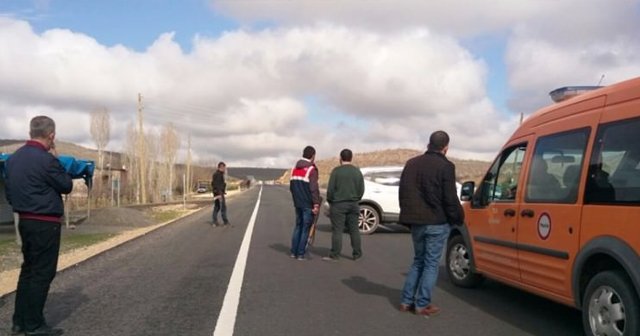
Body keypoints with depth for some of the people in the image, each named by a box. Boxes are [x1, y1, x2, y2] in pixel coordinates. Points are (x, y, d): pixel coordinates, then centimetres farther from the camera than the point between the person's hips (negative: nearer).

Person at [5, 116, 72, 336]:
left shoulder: (13, 158, 9)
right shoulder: (46, 159, -18)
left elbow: (9, 192, 15)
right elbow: (66, 186, -7)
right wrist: (56, 160, -1)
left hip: (25, 220, 9)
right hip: (45, 223, -9)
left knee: (28, 270, 16)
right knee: (42, 273, 0)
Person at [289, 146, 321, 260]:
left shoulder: (295, 169, 12)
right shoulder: (312, 170, -14)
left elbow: (291, 186, 17)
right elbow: (314, 189, -19)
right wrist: (316, 204, -18)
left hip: (298, 203, 7)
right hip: (308, 204, -7)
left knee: (298, 226, 16)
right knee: (305, 228, 0)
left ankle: (293, 252, 17)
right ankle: (300, 254, 1)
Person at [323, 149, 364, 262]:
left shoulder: (336, 171, -9)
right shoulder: (357, 171, 5)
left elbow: (330, 189, -10)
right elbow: (361, 189, 7)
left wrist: (330, 201, 5)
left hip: (338, 204, -4)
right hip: (353, 205, 5)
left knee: (337, 230, -2)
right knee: (354, 230, 10)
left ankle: (335, 255, -1)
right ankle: (357, 254, 15)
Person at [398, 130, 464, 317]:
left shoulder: (412, 163, 8)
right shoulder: (445, 166, -12)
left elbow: (403, 193, 12)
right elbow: (450, 198, -13)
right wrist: (458, 218, 3)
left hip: (416, 221, 6)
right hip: (437, 223, -6)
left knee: (418, 261, 17)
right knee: (431, 264, 3)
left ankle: (407, 301, 15)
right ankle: (422, 305, 5)